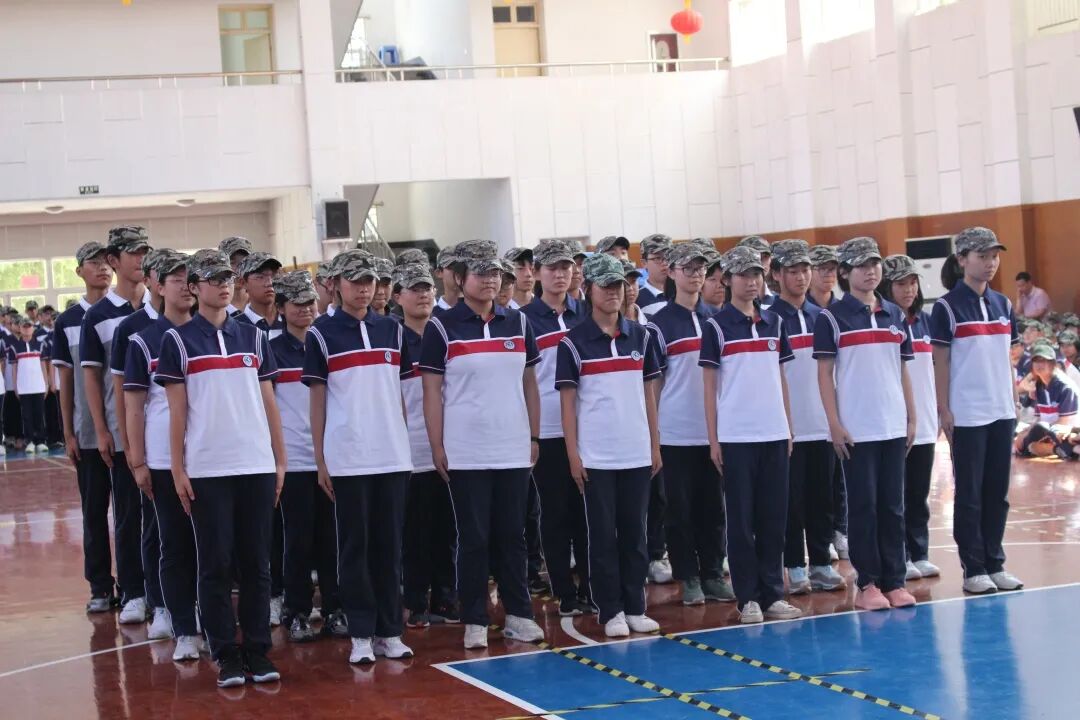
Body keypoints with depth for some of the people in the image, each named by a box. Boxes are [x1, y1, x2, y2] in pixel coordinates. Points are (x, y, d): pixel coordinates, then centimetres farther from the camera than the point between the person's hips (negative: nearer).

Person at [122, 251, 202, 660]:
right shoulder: (144, 342, 1)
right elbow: (134, 405, 0)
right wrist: (138, 462, -5)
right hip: (163, 460, -2)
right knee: (172, 545, 1)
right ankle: (184, 630, 4)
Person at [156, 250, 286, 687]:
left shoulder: (254, 337, 11)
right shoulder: (178, 341, 2)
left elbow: (269, 403, 12)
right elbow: (177, 410, 1)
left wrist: (280, 460, 8)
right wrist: (177, 469, -4)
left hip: (257, 467, 3)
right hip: (206, 470, -3)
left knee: (257, 562, 5)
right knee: (215, 565, 1)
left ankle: (258, 650, 11)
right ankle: (226, 655, 7)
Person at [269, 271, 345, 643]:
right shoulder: (273, 350, 2)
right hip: (293, 458, -2)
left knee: (330, 536, 4)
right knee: (298, 538, 1)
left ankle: (334, 610, 11)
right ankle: (296, 613, 9)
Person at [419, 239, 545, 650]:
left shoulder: (518, 323, 7)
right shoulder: (442, 328, -3)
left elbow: (529, 384, 12)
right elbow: (431, 392, -3)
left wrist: (535, 437, 8)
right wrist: (437, 448, -7)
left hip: (513, 450, 3)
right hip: (466, 454, -3)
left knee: (512, 535, 9)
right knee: (474, 539, 2)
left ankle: (519, 614, 17)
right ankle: (474, 621, 10)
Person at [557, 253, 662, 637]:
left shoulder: (641, 336, 7)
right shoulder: (574, 342, -4)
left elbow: (648, 393, 11)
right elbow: (567, 401, -3)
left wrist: (655, 445, 8)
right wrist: (573, 454, -8)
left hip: (636, 453, 3)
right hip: (596, 456, -3)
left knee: (634, 531, 8)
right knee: (602, 534, 2)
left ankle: (635, 607, 15)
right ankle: (610, 611, 9)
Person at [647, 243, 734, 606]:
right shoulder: (660, 324, -1)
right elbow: (653, 381, -1)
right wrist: (653, 431, -5)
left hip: (714, 430, 3)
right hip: (676, 433, -3)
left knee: (713, 506, 7)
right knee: (680, 508, 2)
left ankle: (713, 574, 15)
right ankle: (688, 578, 10)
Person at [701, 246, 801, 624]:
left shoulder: (774, 322, 10)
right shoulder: (716, 326, -1)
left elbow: (780, 378, 15)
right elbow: (709, 384, -1)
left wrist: (789, 427, 9)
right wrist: (713, 439, -5)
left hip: (774, 434, 4)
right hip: (735, 436, -4)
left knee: (774, 516, 6)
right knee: (741, 518, 1)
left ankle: (773, 594, 13)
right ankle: (747, 598, 7)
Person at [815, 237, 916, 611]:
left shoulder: (895, 315, 11)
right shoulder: (832, 317, -2)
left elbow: (903, 370, 15)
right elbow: (825, 373, -4)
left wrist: (911, 418, 10)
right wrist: (835, 424, -10)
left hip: (894, 426, 4)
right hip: (856, 429, -4)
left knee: (893, 505, 6)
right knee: (863, 506, 0)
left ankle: (895, 580, 12)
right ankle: (868, 583, 6)